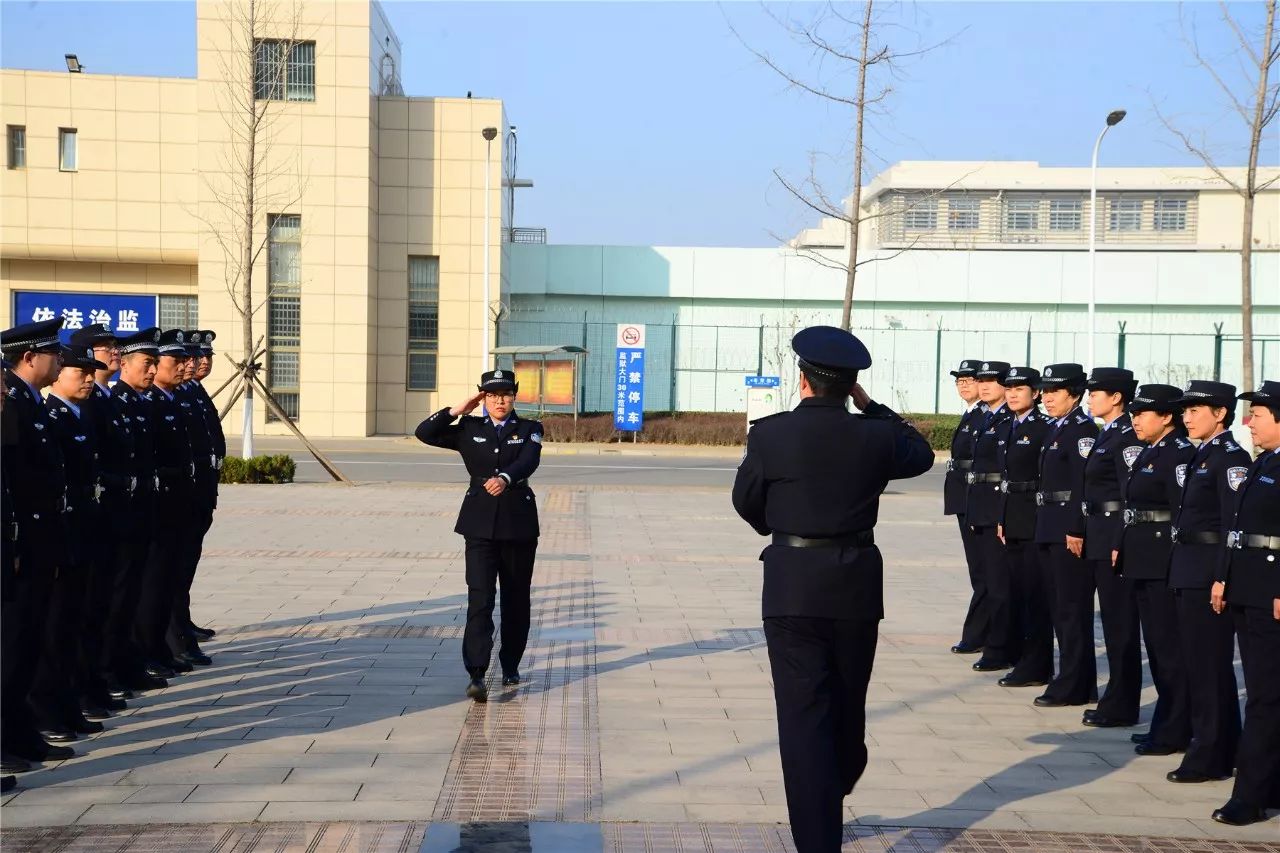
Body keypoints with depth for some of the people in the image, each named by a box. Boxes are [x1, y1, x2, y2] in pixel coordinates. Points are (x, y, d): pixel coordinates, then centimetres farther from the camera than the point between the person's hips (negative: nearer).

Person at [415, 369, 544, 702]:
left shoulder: (529, 430, 6)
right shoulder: (470, 429, 10)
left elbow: (528, 462, -15)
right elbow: (424, 433, 4)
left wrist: (505, 478, -35)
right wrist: (458, 410, -1)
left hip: (519, 524, 0)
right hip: (480, 524, 0)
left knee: (516, 599, 10)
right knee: (480, 598, -11)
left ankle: (510, 666, 27)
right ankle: (477, 675, -16)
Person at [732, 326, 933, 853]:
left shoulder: (768, 434, -10)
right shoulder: (874, 436, -5)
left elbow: (746, 502, 3)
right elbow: (921, 454, 16)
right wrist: (872, 407, 15)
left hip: (791, 586, -3)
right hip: (856, 587, 3)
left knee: (804, 714, 1)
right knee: (847, 702, 22)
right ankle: (837, 790, 46)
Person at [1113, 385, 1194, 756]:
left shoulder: (1180, 454, -13)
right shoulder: (1148, 454, 15)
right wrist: (1120, 545, 15)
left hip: (1165, 563, -10)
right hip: (1142, 561, 10)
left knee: (1169, 646, -3)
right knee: (1155, 644, 14)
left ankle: (1173, 732, 5)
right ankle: (1168, 721, 24)